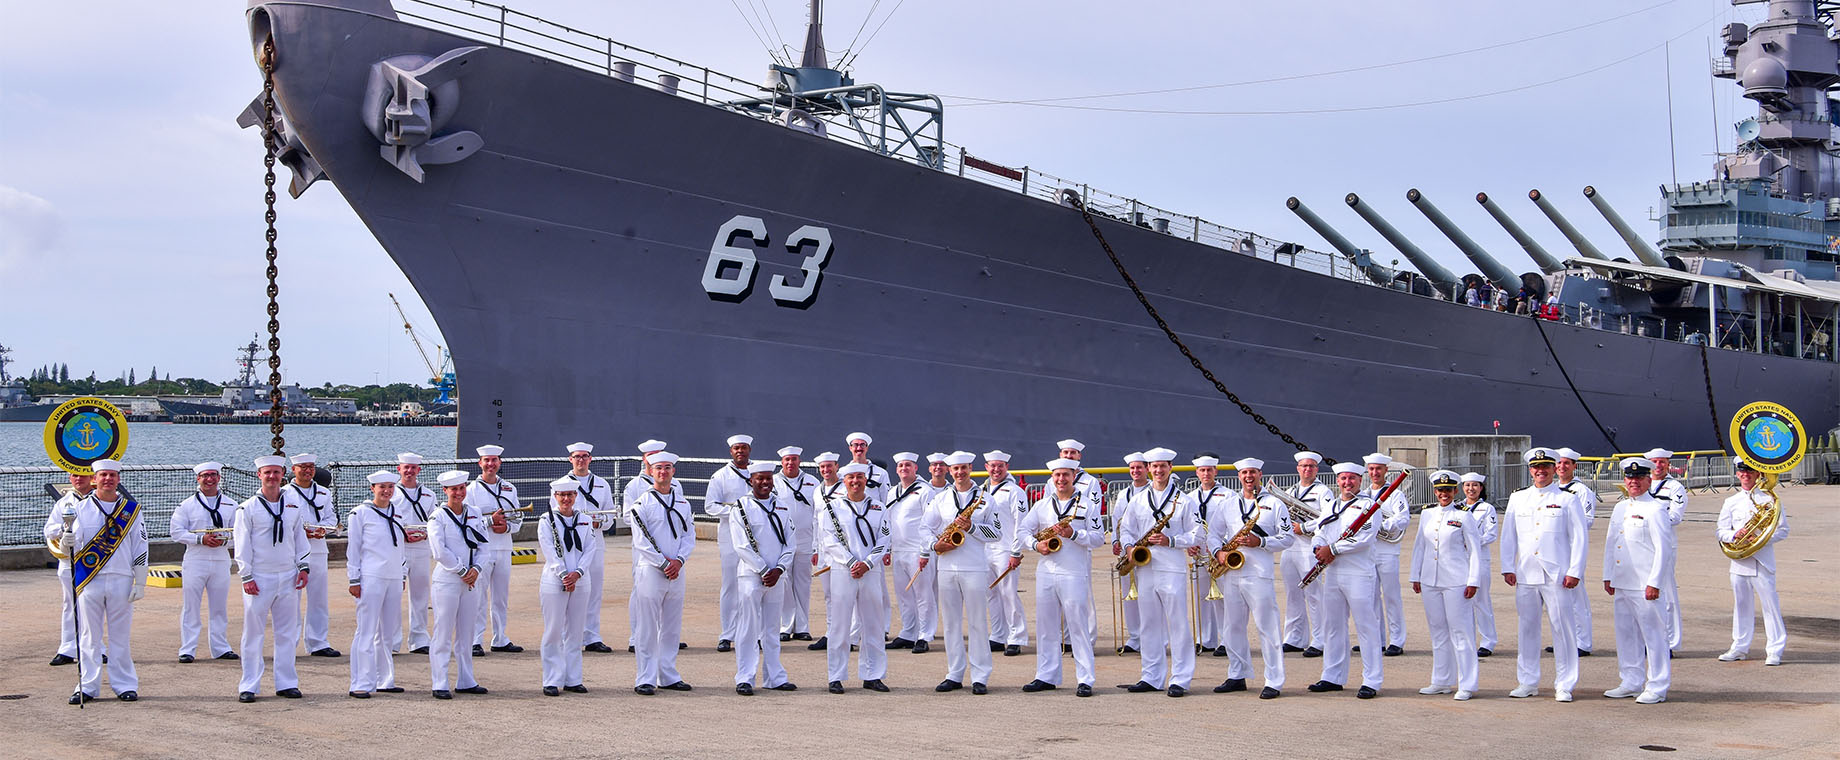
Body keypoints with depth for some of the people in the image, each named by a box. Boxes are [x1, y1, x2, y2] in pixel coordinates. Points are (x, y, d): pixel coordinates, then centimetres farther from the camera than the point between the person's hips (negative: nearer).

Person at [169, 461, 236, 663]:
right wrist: (201, 539, -14)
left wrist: (224, 540, -11)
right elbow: (176, 531, -2)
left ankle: (221, 648, 17)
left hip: (221, 561, 2)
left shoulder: (230, 505, 10)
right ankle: (187, 649, 3)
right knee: (191, 607, -1)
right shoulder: (187, 505, 3)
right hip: (195, 561, -2)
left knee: (219, 607, 9)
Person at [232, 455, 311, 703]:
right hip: (259, 578, -4)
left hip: (288, 578, 4)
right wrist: (246, 576, -9)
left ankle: (286, 683, 14)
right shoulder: (248, 508, -2)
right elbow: (241, 544, -4)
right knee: (253, 633, -2)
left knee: (288, 632, 6)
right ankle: (248, 686, 4)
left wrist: (303, 566, 6)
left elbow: (300, 538, 17)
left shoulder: (292, 507, 11)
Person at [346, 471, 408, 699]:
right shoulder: (360, 514, -2)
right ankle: (361, 685, -7)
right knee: (367, 631, -8)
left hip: (394, 578, 6)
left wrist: (403, 574, 18)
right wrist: (353, 580, -8)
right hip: (371, 577, -6)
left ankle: (385, 680, 17)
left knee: (389, 631, 9)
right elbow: (352, 548, -4)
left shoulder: (397, 514, 16)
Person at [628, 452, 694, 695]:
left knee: (671, 627, 10)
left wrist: (679, 560, -6)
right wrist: (664, 563, -13)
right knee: (647, 628, -4)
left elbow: (689, 535, 10)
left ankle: (669, 676, 17)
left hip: (676, 572, 5)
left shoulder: (683, 503, 12)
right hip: (650, 571, -5)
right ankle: (645, 680, -2)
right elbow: (641, 540, -9)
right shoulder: (642, 503, -3)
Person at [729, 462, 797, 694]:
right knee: (748, 628, -5)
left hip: (776, 577, 5)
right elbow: (742, 546, -10)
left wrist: (779, 569, -5)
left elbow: (790, 542, 9)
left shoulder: (782, 508, 11)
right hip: (750, 576, -5)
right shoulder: (741, 507, -4)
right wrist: (763, 571, -13)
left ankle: (774, 678, 16)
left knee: (771, 629, 11)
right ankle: (744, 679, -2)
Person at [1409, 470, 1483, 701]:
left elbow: (1475, 550, -3)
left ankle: (1467, 685, -1)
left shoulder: (1464, 516, -3)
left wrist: (1473, 581, -8)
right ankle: (1442, 681, 19)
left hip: (1456, 581, -5)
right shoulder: (1427, 514, 11)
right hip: (1430, 581, 5)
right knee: (1438, 631, 11)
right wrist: (1415, 576, 14)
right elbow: (1419, 546, 17)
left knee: (1460, 631, -5)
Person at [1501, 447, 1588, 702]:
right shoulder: (1518, 499, 12)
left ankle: (1564, 685, 2)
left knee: (1563, 629, -4)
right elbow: (1509, 535, 15)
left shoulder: (1567, 500, 4)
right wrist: (1507, 568, 6)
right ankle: (1528, 682, 16)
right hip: (1525, 575, 3)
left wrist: (1574, 572, -6)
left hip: (1556, 576, -3)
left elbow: (1578, 538, 1)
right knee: (1527, 628, 7)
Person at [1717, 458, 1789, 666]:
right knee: (1741, 604, 9)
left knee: (1769, 603, -6)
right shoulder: (1731, 503, 11)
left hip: (1763, 561, -3)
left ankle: (1775, 649, 0)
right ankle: (1740, 647, 20)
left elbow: (1783, 530, 0)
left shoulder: (1769, 500, 2)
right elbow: (1721, 531, 9)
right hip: (1739, 562, 3)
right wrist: (1735, 535, -13)